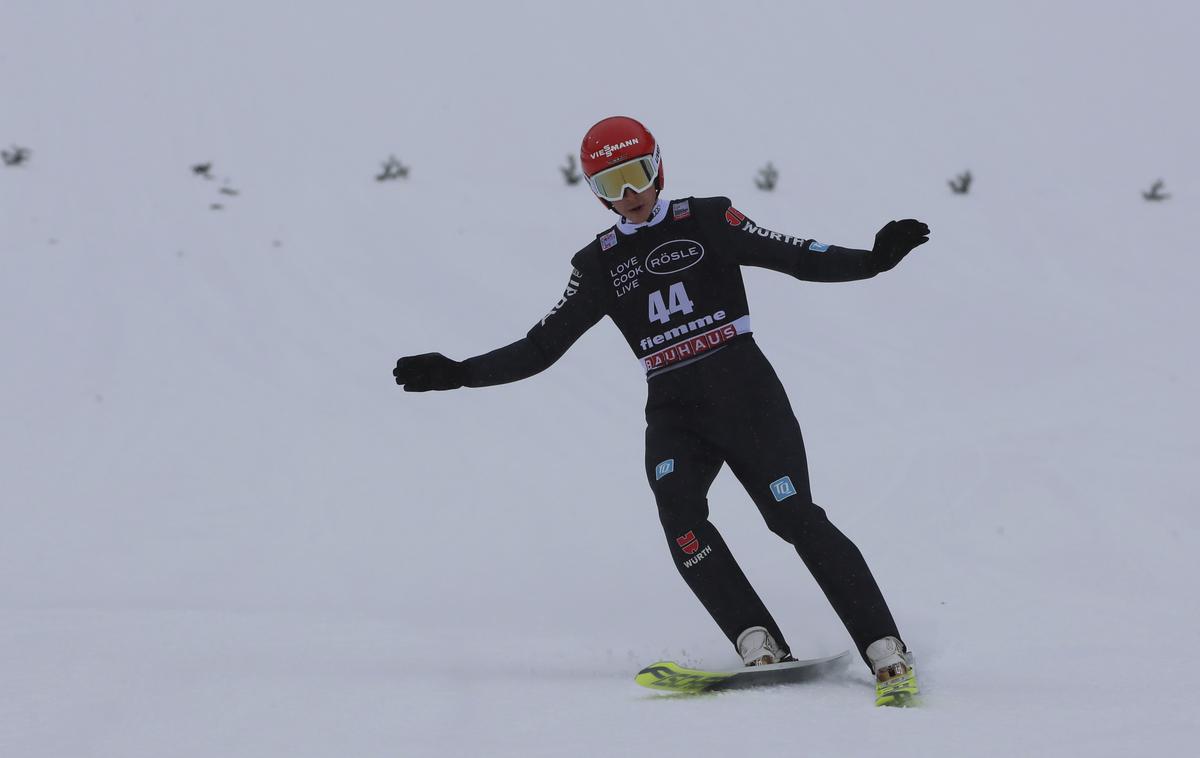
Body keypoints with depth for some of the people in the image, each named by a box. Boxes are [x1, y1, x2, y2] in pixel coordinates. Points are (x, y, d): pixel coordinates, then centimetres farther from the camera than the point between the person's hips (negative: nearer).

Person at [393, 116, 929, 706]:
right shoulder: (599, 264, 14)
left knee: (795, 517, -13)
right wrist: (457, 374, 6)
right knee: (678, 511, -25)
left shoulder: (707, 221, 6)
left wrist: (872, 260, -17)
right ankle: (759, 646, -27)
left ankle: (887, 653, -11)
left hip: (744, 392, -3)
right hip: (672, 411, 3)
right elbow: (540, 347, 15)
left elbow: (797, 257, -1)